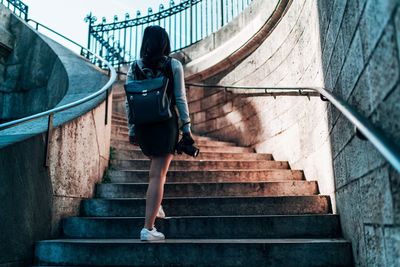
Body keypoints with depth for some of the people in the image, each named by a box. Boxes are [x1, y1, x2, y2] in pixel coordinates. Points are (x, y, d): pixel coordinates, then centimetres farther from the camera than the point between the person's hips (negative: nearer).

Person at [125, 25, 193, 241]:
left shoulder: (135, 66, 4)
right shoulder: (174, 65, -2)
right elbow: (180, 99, -5)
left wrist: (131, 129, 10)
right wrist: (186, 126, 2)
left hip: (142, 125, 4)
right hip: (165, 124, -3)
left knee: (156, 167, 29)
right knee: (157, 175, -1)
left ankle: (155, 207, 34)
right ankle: (148, 228, 0)